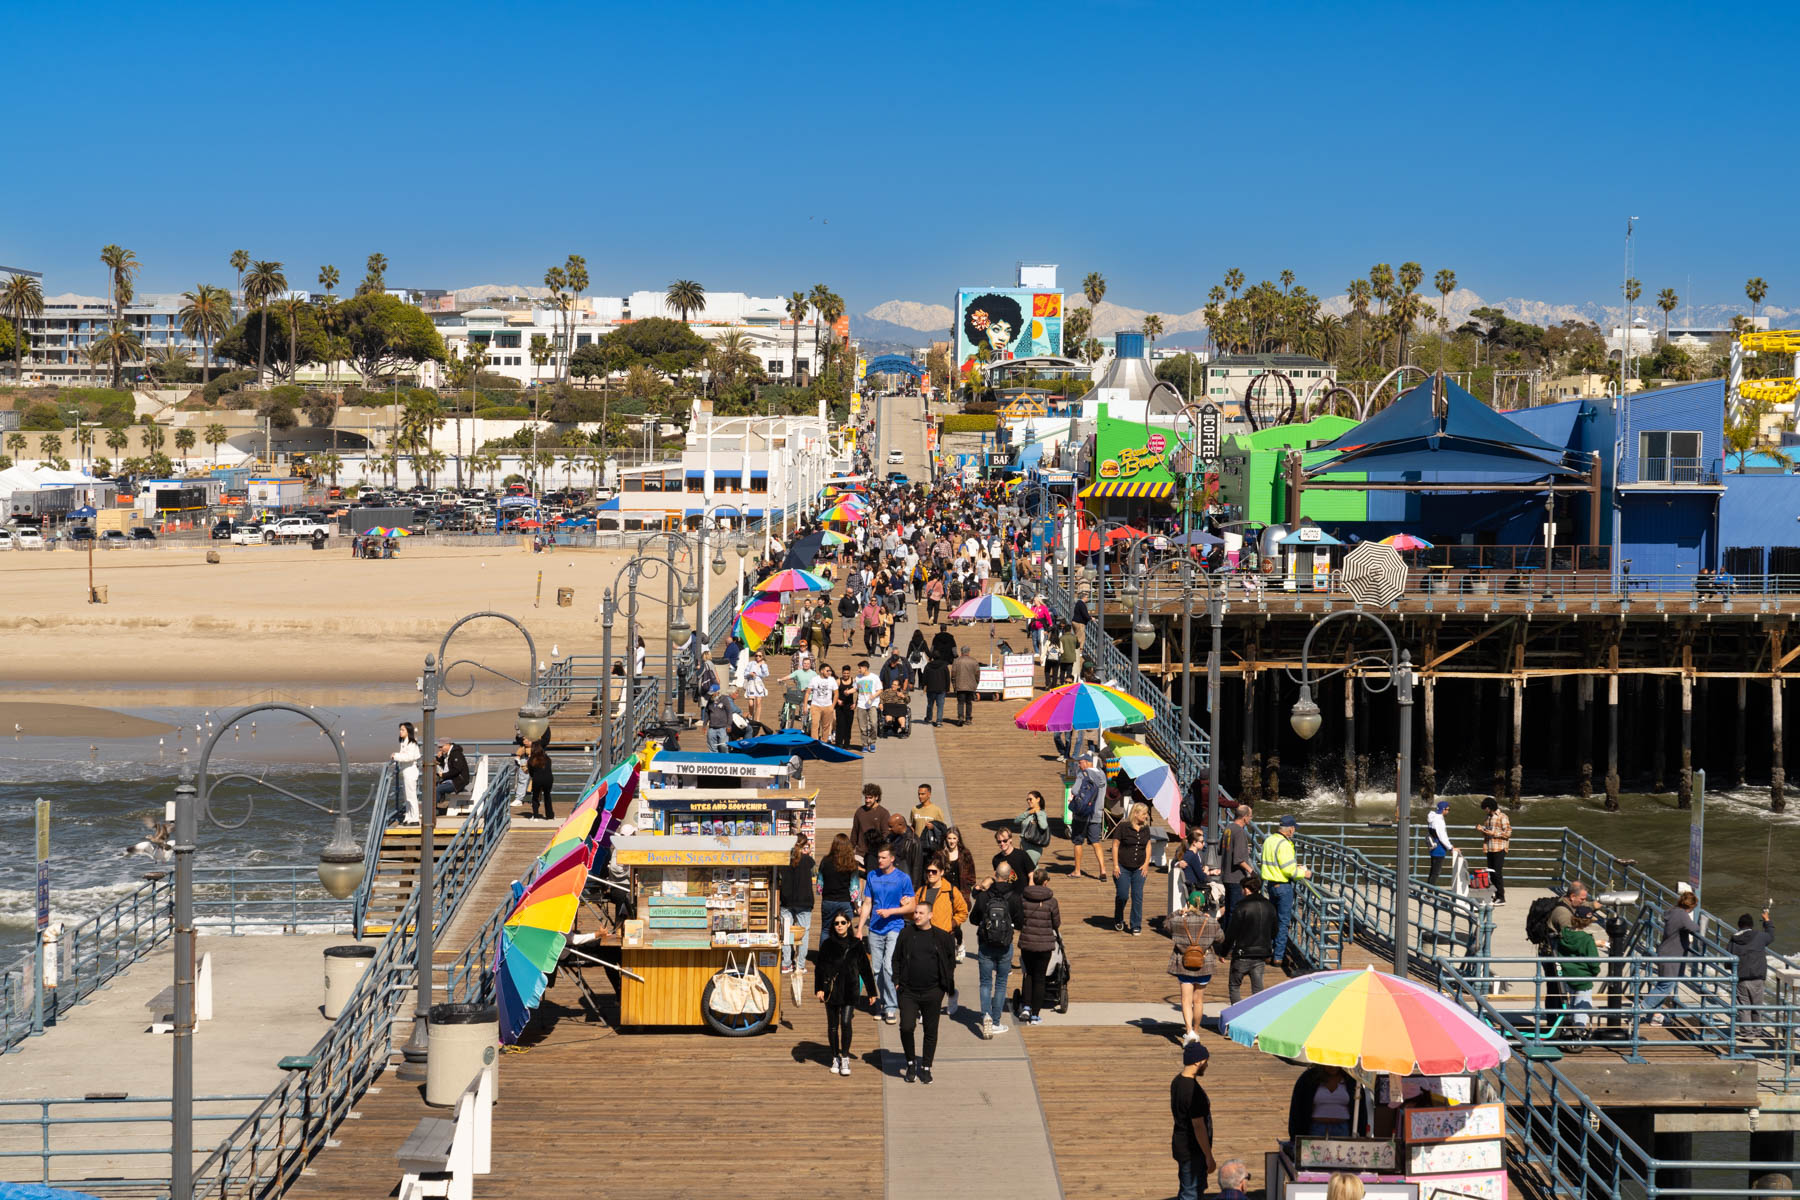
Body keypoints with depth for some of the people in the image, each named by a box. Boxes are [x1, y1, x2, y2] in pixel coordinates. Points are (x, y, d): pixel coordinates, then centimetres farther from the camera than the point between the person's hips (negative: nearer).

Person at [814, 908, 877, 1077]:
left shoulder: (856, 945, 4)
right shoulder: (827, 945, 2)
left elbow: (865, 969, 9)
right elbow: (820, 968, 1)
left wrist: (871, 991, 11)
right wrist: (819, 989, -10)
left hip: (850, 991, -1)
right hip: (832, 990, 1)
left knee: (846, 1023, -13)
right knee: (833, 1025, 7)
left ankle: (845, 1058, -3)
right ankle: (835, 1058, 21)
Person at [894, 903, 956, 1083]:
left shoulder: (941, 937, 2)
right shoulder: (906, 934, 4)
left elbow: (950, 962, 10)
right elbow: (896, 959, 11)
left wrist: (948, 985, 3)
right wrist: (897, 981, 2)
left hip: (932, 993, 0)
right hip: (909, 992, 0)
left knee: (931, 1031, 6)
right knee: (906, 1027, -10)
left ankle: (926, 1068, 19)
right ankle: (911, 1063, 11)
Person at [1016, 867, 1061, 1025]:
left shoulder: (1023, 897, -6)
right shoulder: (1051, 901, -12)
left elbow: (1019, 919, 5)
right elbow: (1057, 924, -1)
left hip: (1026, 942, 2)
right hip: (1045, 943, -2)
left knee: (1029, 974, 22)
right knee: (1039, 978, 8)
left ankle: (1026, 1007, 10)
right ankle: (1035, 1015, 11)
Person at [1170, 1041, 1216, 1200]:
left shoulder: (1177, 1081, 4)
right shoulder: (1194, 1091, -26)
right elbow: (1198, 1127, -24)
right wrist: (1209, 1157, -18)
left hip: (1179, 1144, 9)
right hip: (1192, 1151, -9)